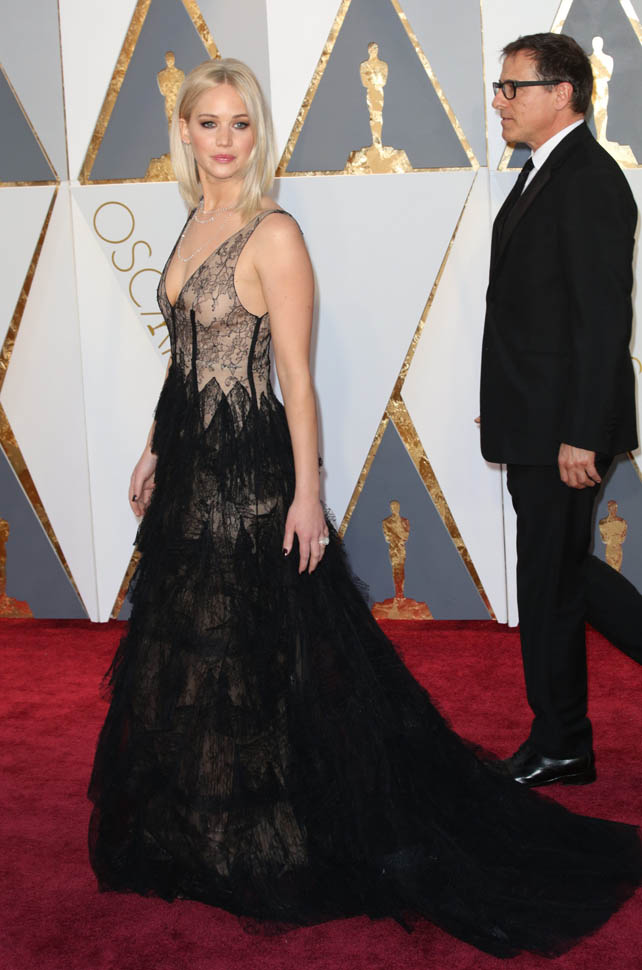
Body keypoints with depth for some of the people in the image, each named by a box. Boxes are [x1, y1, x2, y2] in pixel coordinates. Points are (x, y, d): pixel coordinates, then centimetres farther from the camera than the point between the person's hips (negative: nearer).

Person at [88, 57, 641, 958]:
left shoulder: (273, 234, -13)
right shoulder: (193, 227, 10)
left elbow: (296, 376, -16)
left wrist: (306, 494, -19)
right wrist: (155, 453, 17)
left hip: (249, 471, -8)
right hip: (188, 467, 8)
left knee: (256, 660, 3)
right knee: (188, 656, 18)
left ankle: (273, 847, 22)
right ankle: (204, 835, 38)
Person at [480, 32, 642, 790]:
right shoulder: (543, 174, 15)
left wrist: (581, 436, -23)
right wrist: (505, 409, 18)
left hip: (562, 427, -10)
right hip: (532, 423, 10)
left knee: (549, 581, 2)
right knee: (561, 568, 17)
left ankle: (559, 747, 19)